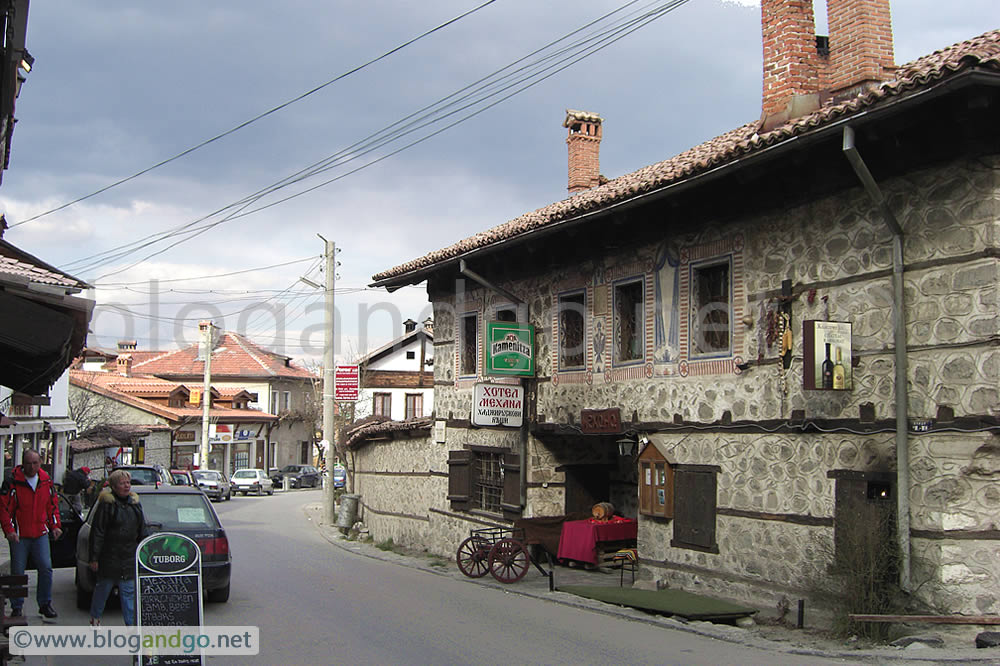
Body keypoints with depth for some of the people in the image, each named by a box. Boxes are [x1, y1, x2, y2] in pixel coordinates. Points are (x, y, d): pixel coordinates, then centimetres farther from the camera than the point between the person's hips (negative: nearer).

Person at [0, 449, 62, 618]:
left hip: (40, 534, 3)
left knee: (46, 568, -2)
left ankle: (45, 604, 12)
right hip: (19, 535, -3)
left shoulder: (46, 481, 4)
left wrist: (55, 526, 6)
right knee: (17, 572, 3)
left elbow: (53, 506, 15)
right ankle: (16, 607, 16)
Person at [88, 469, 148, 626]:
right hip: (109, 556, -4)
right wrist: (94, 557, -11)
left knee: (129, 590, 3)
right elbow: (97, 532, -9)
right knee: (103, 587, 10)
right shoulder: (106, 504, -8)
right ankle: (95, 616, 30)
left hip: (130, 558, 4)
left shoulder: (135, 504, 8)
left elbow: (142, 531, 15)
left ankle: (131, 623, 6)